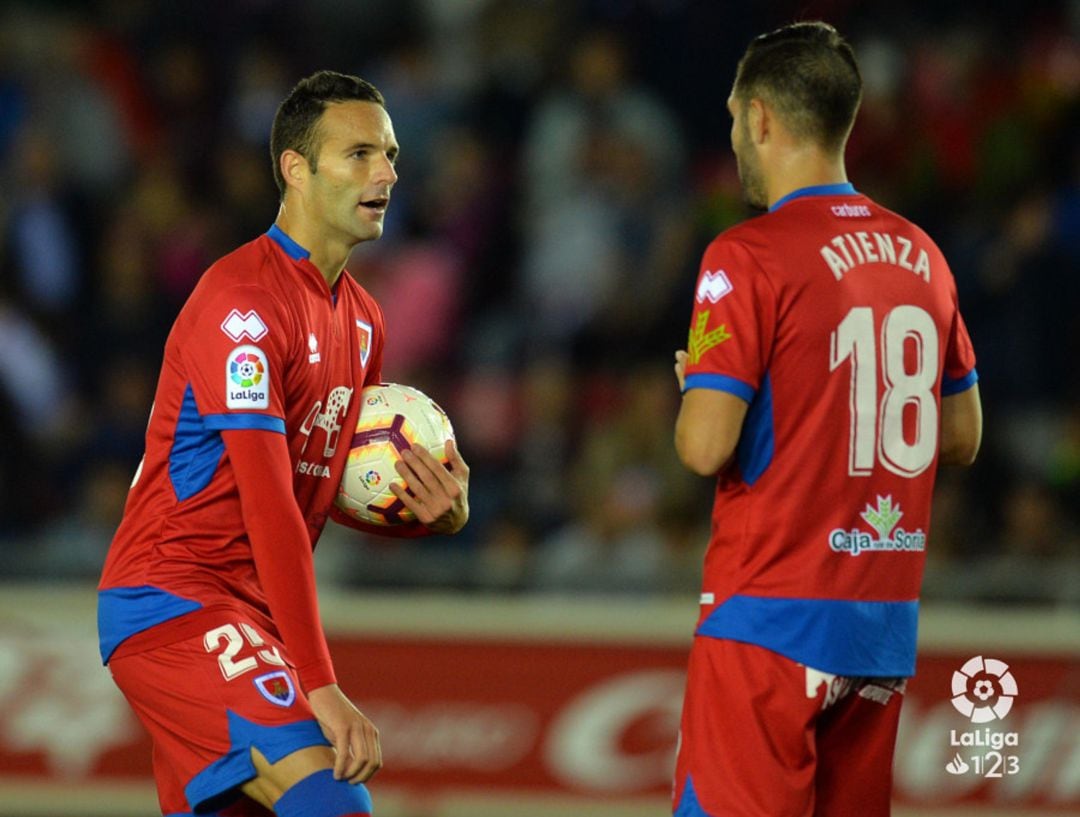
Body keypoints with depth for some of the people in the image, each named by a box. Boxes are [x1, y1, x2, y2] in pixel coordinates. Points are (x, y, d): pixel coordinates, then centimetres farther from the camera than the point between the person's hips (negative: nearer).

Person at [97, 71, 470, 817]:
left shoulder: (361, 319, 14)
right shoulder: (244, 302, -17)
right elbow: (270, 508, -23)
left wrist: (432, 515, 0)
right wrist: (321, 688, -27)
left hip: (250, 613, 9)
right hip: (172, 603, -9)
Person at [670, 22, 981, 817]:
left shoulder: (749, 255, -11)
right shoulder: (920, 254, 10)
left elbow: (706, 446, -17)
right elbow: (961, 437, 17)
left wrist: (695, 390, 4)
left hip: (773, 613, -7)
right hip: (887, 623, 7)